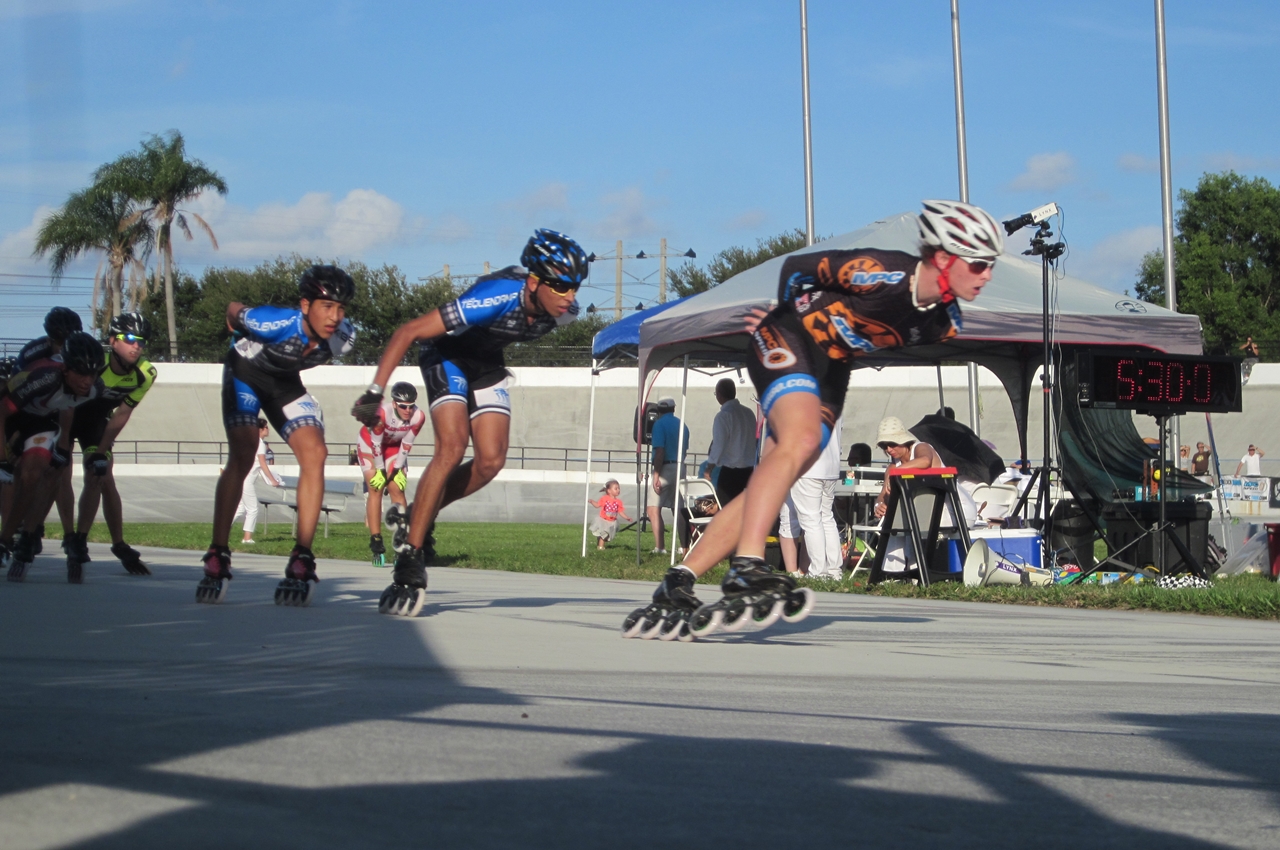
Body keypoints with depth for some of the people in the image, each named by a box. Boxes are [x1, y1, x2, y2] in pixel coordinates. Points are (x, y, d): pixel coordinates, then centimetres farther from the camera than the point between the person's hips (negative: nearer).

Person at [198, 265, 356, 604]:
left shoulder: (344, 337, -24)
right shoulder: (275, 324, -37)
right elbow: (234, 310, -15)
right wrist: (240, 337, 6)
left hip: (285, 382, 4)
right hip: (245, 372, -4)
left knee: (314, 453, -16)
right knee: (242, 455, -22)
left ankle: (301, 562, -14)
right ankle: (217, 559, -16)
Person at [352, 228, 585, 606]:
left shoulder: (564, 311, -21)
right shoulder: (495, 298, -39)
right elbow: (407, 332, -34)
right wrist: (374, 393, -34)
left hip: (486, 362, 6)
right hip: (446, 355, -6)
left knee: (491, 461, -8)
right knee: (452, 445, -24)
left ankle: (422, 514, 15)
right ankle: (410, 554, -19)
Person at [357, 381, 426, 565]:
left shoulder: (418, 417, -27)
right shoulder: (382, 413, -38)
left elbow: (406, 445, -14)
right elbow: (376, 443, -26)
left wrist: (397, 470, -12)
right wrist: (380, 471, -19)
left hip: (394, 446, 3)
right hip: (370, 444, -3)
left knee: (397, 489, -7)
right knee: (376, 489, -13)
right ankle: (376, 544, -15)